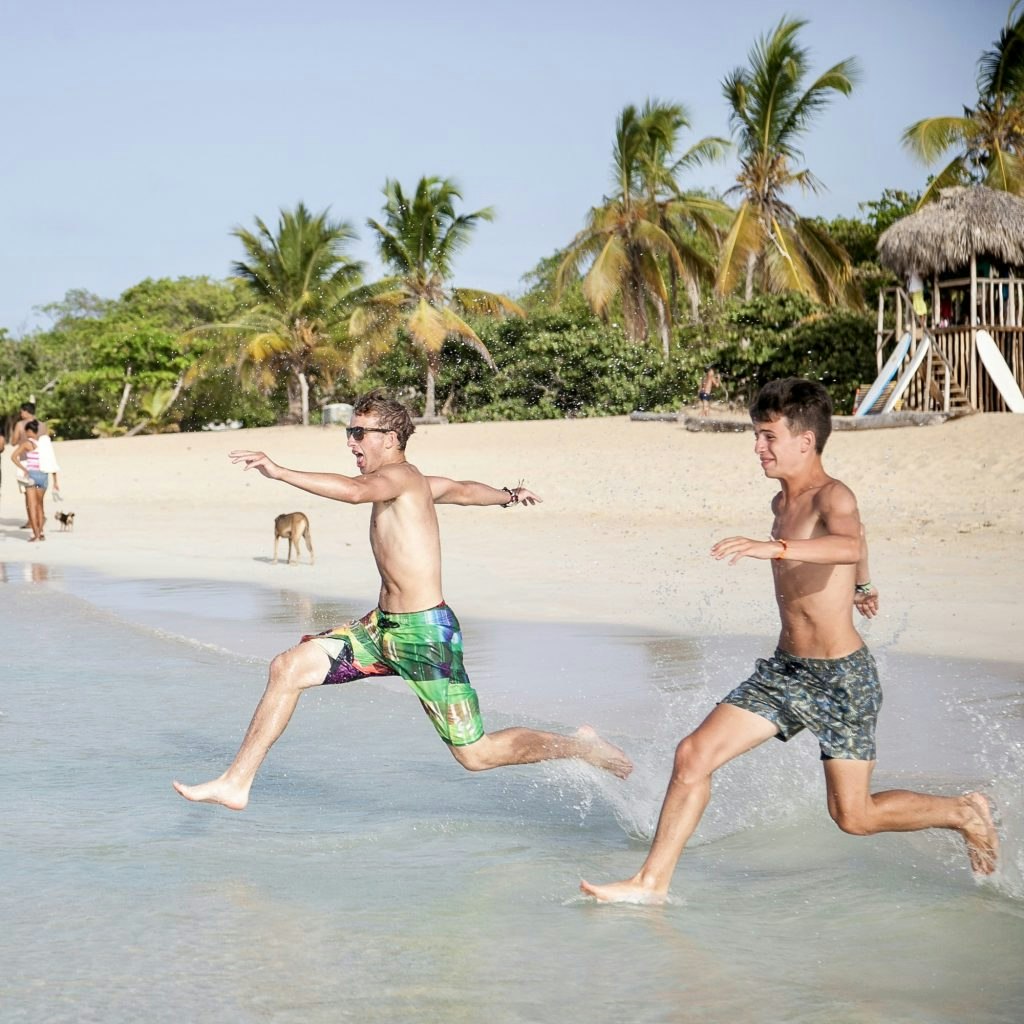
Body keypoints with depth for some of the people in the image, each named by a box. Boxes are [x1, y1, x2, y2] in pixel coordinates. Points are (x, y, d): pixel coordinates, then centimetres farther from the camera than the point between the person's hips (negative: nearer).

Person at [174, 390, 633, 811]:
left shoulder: (398, 476, -14)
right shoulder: (412, 483, 13)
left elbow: (356, 491, -37)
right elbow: (461, 489, 32)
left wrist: (280, 472, -39)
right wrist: (508, 496, 51)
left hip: (426, 633, -9)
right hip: (382, 625, 9)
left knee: (475, 754, 0)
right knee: (289, 667, -3)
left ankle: (582, 746, 21)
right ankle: (236, 783, 3)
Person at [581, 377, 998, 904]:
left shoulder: (832, 496, -16)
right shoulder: (782, 502, 9)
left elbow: (847, 543, -41)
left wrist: (773, 548, -54)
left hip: (843, 677, -7)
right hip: (783, 669, 7)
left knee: (853, 816, 1)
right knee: (694, 753, -6)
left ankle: (965, 813, 27)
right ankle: (652, 881, 3)